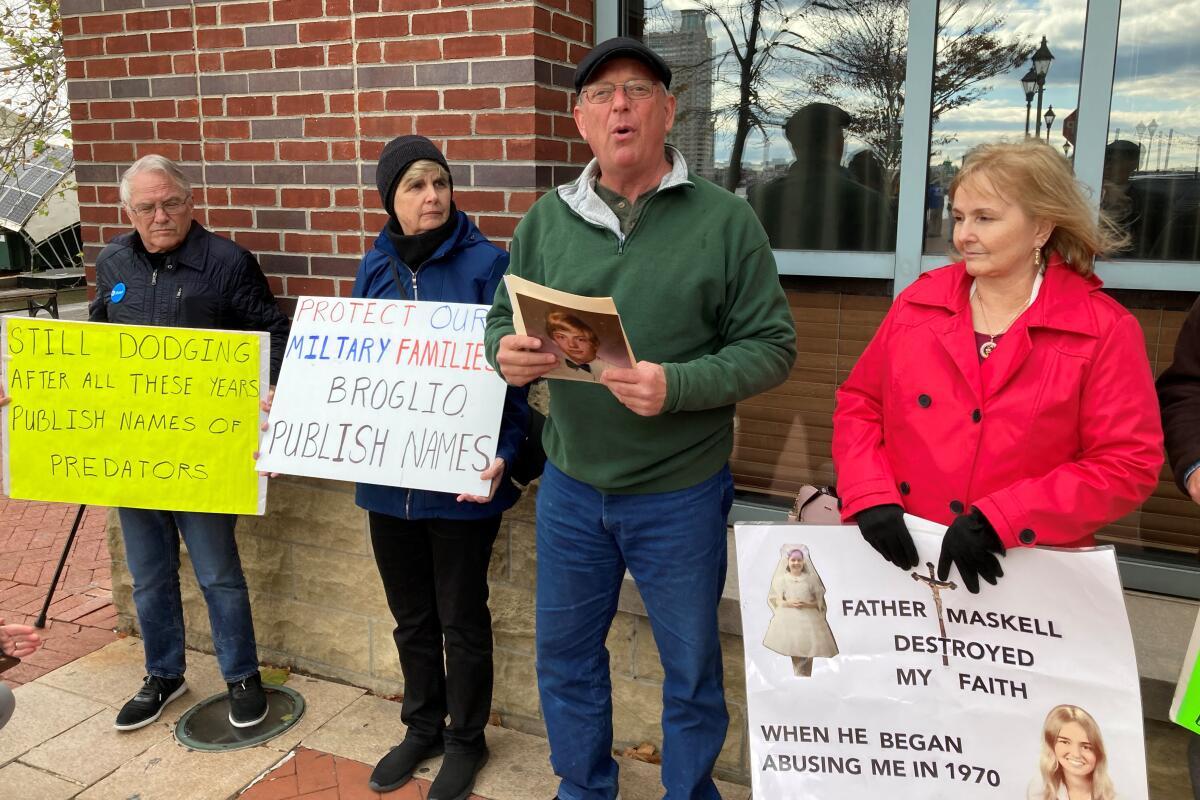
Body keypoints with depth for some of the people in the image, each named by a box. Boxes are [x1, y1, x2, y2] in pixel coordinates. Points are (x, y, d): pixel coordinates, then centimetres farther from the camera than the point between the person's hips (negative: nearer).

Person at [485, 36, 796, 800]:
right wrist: (507, 354, -17)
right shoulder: (547, 219, 3)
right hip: (569, 487, 4)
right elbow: (504, 320, 7)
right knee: (566, 657, 19)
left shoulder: (727, 220, -8)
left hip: (680, 493, -3)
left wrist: (678, 387, -25)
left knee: (691, 670, 15)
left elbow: (772, 345, -9)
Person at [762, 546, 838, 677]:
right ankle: (800, 676, -4)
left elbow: (819, 601, 9)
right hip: (788, 619, -1)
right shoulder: (781, 579, 7)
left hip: (809, 619, 1)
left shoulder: (810, 579, 9)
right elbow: (775, 600, 5)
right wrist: (789, 603, -13)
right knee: (794, 650, -10)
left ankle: (804, 677, 0)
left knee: (807, 651, -7)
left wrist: (808, 604, -10)